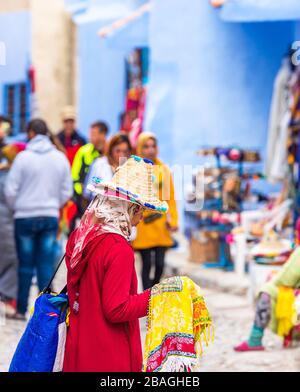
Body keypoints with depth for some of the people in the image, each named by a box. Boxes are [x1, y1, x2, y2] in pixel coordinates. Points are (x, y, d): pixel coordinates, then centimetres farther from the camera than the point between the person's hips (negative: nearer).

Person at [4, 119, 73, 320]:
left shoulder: (23, 157, -9)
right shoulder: (60, 158, 2)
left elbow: (10, 189, -7)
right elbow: (67, 191, 7)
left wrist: (15, 207, 10)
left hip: (26, 217, -2)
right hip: (51, 216, 2)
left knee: (25, 264, 5)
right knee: (46, 264, 4)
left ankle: (21, 309, 10)